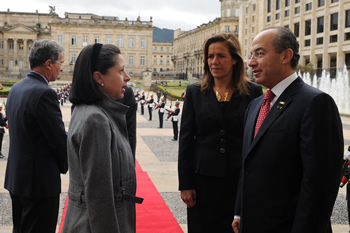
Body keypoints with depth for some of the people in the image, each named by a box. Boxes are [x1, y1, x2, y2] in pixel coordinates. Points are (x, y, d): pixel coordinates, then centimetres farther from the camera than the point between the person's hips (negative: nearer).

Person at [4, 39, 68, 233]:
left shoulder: (16, 88, 7)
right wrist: (64, 166, 2)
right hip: (40, 180, -9)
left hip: (16, 176, 9)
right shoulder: (44, 93, -21)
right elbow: (59, 139, -18)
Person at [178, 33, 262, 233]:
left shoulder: (253, 93, -1)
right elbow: (186, 140, 3)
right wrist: (185, 184, -1)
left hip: (240, 181, -1)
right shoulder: (195, 92, 3)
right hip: (203, 180, 1)